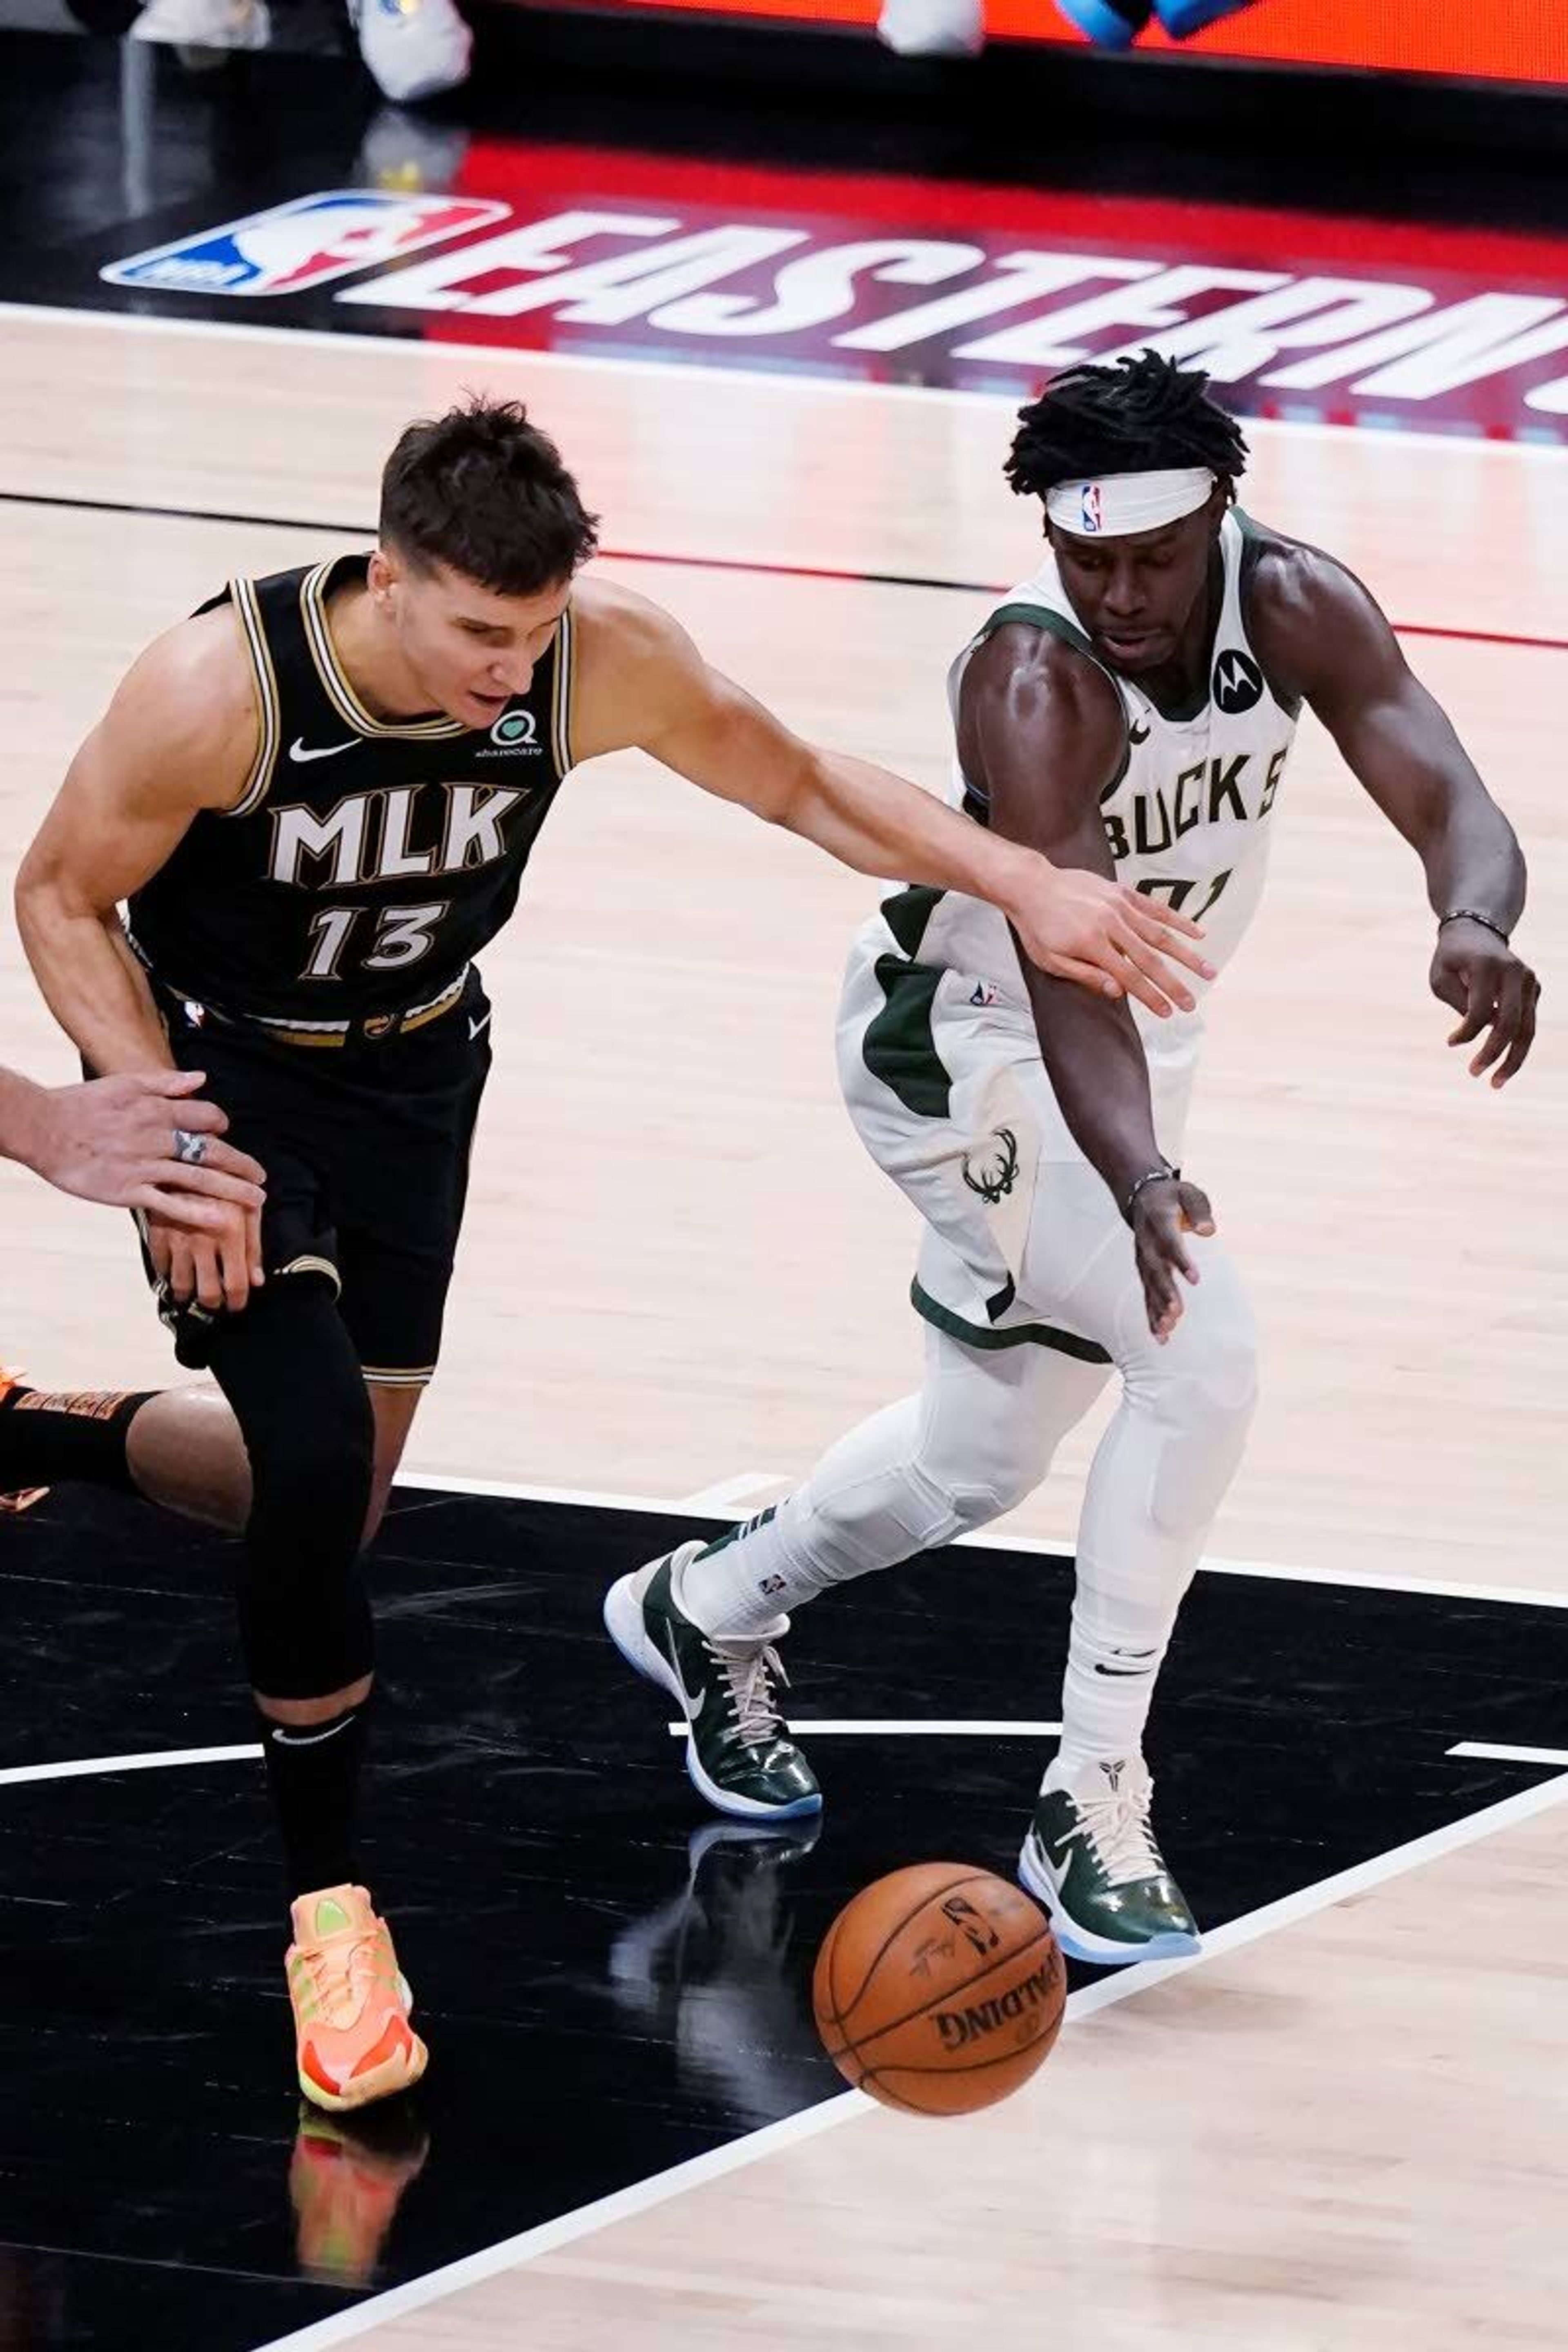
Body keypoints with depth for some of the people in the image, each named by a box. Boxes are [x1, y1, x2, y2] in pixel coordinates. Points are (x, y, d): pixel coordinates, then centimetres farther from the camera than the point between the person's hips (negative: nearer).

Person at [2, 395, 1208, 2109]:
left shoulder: (601, 661, -24)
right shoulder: (219, 687, -33)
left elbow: (799, 787, -6)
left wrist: (1027, 886, -15)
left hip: (413, 1078, 5)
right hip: (219, 1070, -5)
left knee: (331, 1500, 14)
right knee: (316, 1462, -23)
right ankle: (328, 1909, -8)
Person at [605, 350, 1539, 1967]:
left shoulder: (1291, 607, -19)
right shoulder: (1033, 679, -35)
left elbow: (1450, 805, -29)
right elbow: (1067, 972, -45)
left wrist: (1474, 925, -54)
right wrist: (1141, 1189, -62)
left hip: (1133, 1050, 7)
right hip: (970, 1049, -7)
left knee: (981, 1459, 21)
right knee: (1203, 1354, -25)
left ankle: (706, 1614, 48)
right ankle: (1090, 1802, -15)